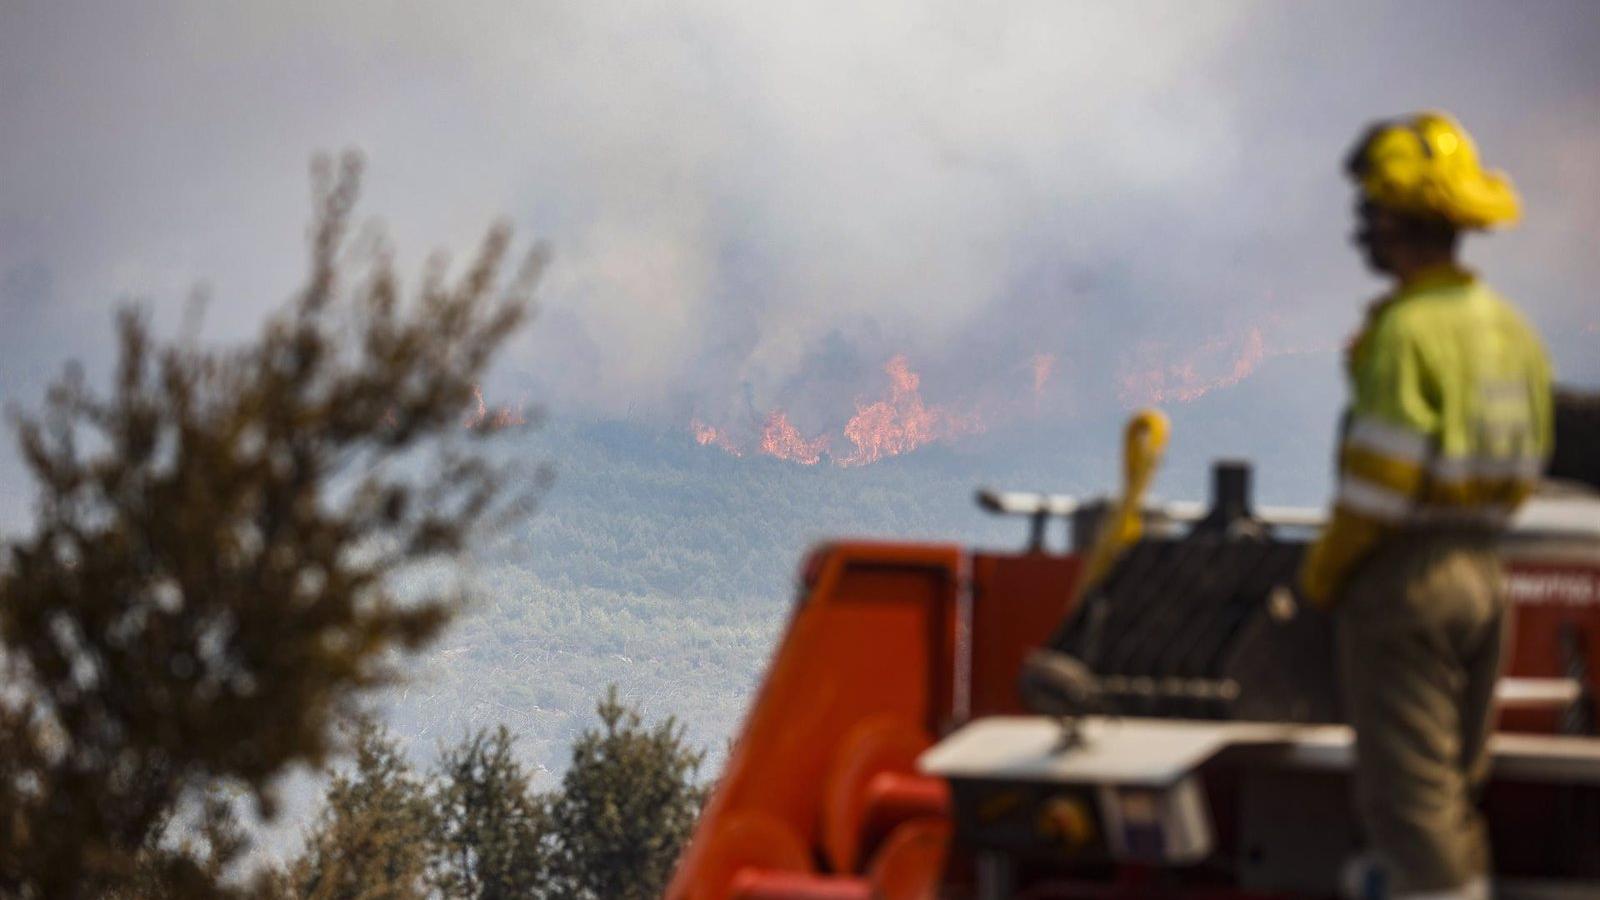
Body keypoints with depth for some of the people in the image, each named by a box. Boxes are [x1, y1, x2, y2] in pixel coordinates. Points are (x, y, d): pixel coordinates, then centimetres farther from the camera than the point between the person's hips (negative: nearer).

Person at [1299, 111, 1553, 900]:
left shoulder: (1407, 331, -18)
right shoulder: (1510, 330, 9)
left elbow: (1380, 480, -19)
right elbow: (1520, 473, 12)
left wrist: (1321, 574, -6)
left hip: (1403, 578, -8)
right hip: (1481, 573, 8)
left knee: (1408, 797, -5)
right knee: (1455, 790, 18)